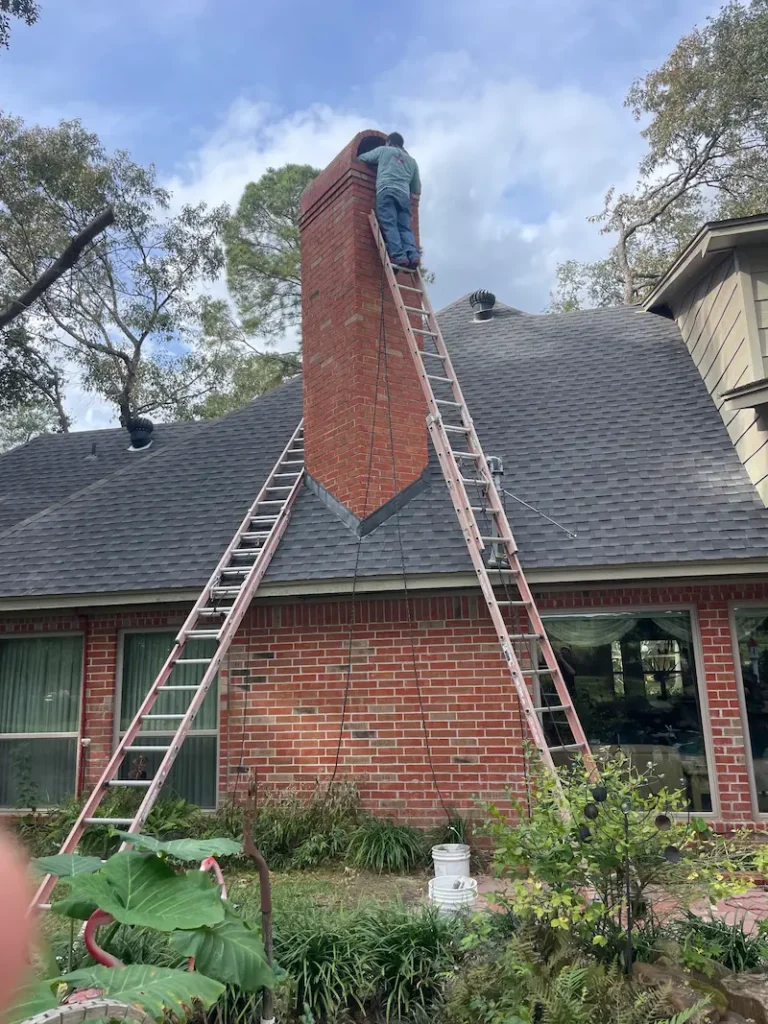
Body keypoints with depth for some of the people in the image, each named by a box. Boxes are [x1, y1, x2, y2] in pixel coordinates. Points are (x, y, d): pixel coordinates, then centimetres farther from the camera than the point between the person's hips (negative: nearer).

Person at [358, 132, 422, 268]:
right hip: (404, 195, 3)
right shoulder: (412, 161, 30)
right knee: (405, 228, -3)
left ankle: (399, 256, -32)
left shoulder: (384, 150, 22)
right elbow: (417, 190, 29)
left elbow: (361, 158, 30)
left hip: (386, 191, -3)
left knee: (390, 225, -14)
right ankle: (413, 255, -27)